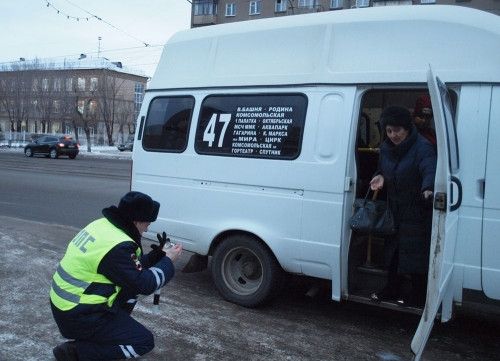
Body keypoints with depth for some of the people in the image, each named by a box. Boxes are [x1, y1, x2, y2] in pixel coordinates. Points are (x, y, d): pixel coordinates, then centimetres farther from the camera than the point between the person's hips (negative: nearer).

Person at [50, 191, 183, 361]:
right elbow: (144, 284, -16)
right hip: (78, 315, -9)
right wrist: (168, 260, -5)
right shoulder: (118, 247, -26)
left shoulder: (103, 225, 1)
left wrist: (157, 254, 5)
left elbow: (132, 267, 13)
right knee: (144, 342, -1)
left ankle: (111, 329, 16)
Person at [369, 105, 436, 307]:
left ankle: (417, 297, 18)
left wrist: (428, 189, -57)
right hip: (395, 209, 8)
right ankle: (392, 291, 35)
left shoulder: (422, 147, -20)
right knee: (393, 250, 18)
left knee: (416, 254, 0)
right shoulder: (386, 148, 3)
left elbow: (430, 170, -36)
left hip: (417, 212, -8)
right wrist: (380, 177, -6)